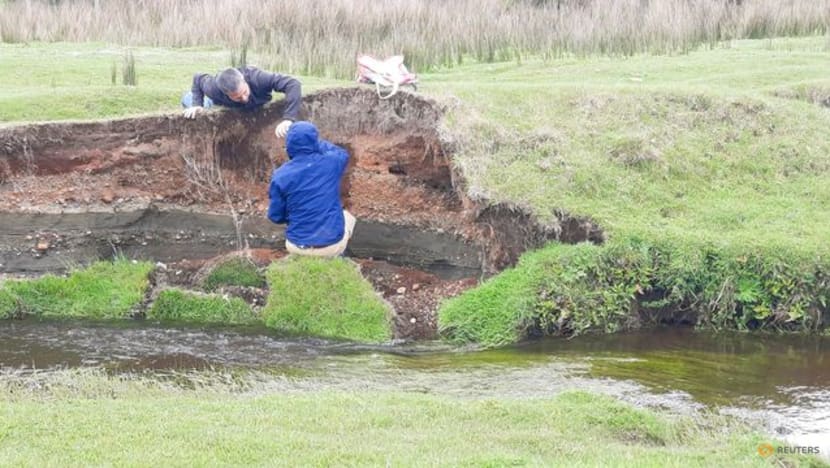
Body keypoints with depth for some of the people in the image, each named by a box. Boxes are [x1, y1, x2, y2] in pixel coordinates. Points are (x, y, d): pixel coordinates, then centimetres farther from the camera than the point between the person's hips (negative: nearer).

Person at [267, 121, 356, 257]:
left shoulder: (281, 176, -10)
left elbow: (276, 216, -1)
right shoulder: (330, 163, -8)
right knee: (347, 217, 33)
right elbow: (342, 154, 18)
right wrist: (313, 141, 26)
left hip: (298, 248, 1)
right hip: (332, 244, -1)